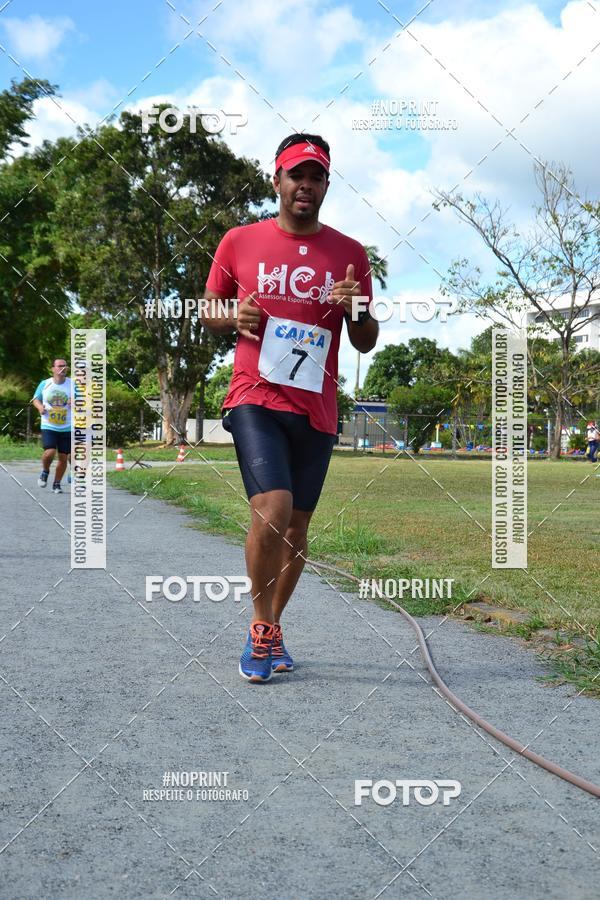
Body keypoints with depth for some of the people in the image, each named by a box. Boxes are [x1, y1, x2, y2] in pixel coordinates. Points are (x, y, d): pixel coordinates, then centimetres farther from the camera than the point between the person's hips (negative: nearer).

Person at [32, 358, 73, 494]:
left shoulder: (72, 384, 1)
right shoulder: (44, 384, 1)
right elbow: (36, 399, 14)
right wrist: (40, 407, -8)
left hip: (67, 428, 1)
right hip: (48, 427, -1)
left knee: (63, 457, 2)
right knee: (50, 452, -20)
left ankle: (57, 484, 21)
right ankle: (45, 471, 13)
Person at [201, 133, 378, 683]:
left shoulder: (350, 254, 7)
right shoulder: (240, 242, 5)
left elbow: (366, 343, 11)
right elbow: (208, 313, 13)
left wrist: (358, 310, -11)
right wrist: (233, 317, -9)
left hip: (316, 408, 3)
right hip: (255, 398, -2)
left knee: (296, 525, 9)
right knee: (272, 508, -21)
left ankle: (272, 628, 28)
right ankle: (261, 627, 0)